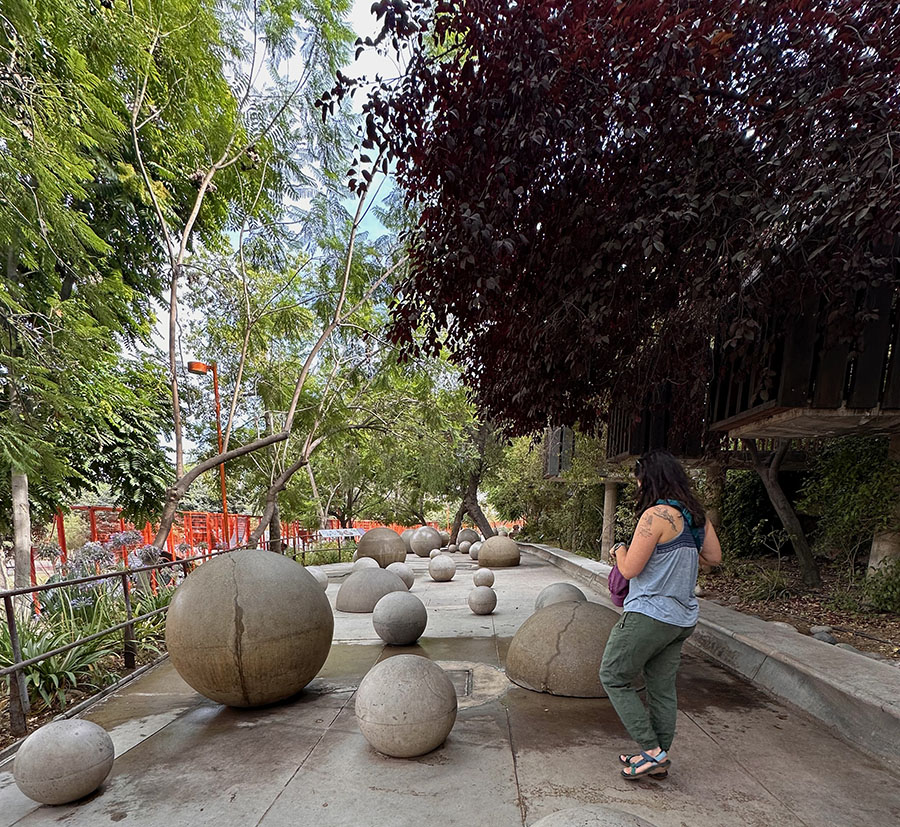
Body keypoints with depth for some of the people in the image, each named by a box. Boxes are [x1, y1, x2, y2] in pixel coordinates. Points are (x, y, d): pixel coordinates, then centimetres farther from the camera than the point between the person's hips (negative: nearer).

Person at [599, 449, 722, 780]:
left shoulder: (656, 515, -20)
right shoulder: (695, 515, 5)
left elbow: (630, 569, -18)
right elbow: (714, 557, 17)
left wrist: (620, 551, 2)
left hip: (649, 614, -8)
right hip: (683, 617, 9)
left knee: (614, 677, 6)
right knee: (662, 687, 17)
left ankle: (652, 750, 6)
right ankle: (661, 758, 27)